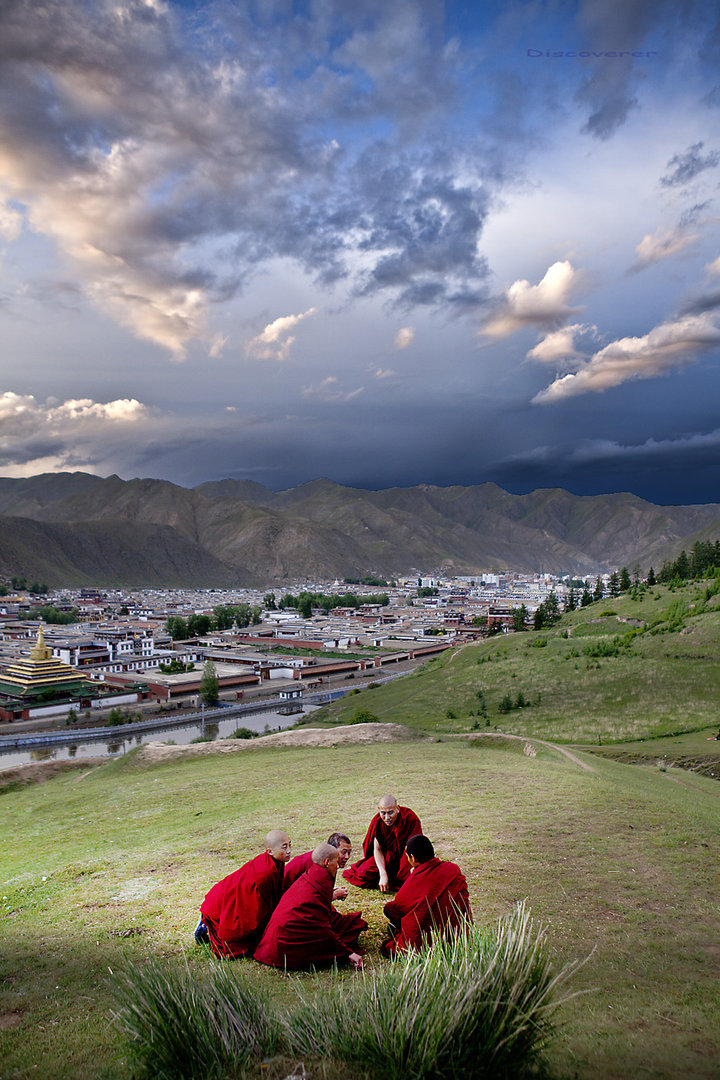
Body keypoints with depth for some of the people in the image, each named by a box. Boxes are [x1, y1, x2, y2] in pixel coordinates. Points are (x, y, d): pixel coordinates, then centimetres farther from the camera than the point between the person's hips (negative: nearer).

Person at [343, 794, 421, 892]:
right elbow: (377, 849, -11)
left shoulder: (410, 818, -27)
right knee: (363, 874, -14)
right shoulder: (377, 821, -17)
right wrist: (383, 874, -23)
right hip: (387, 855, 2)